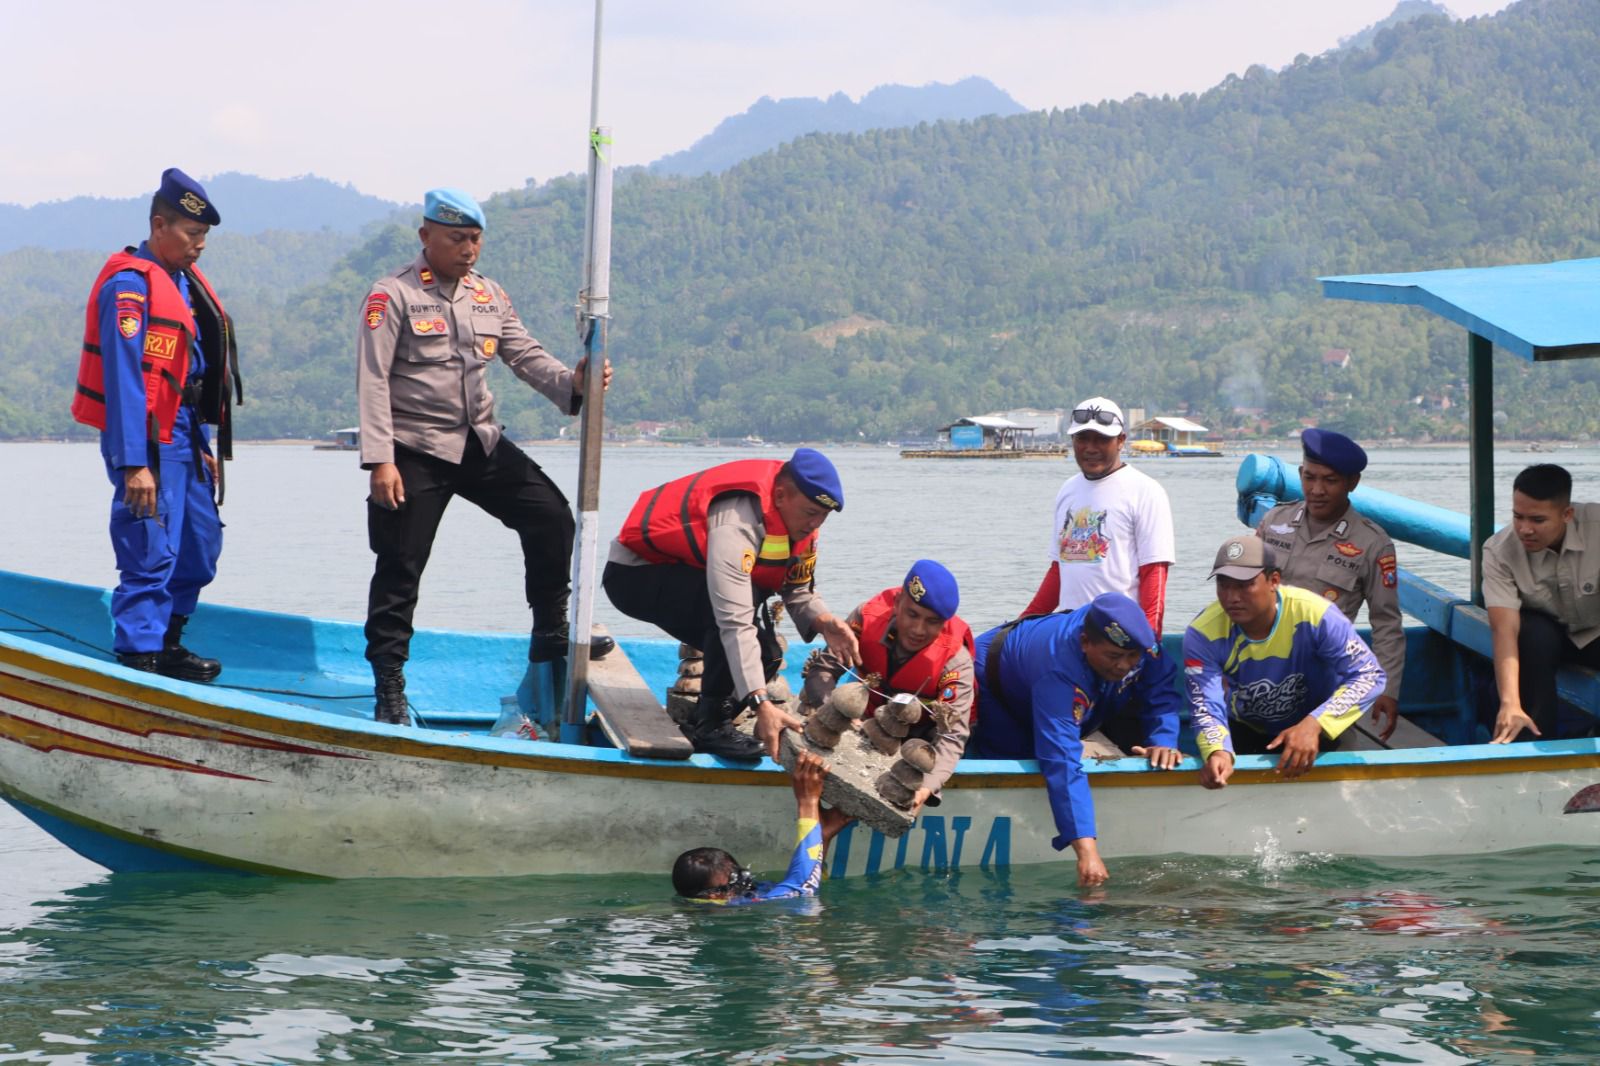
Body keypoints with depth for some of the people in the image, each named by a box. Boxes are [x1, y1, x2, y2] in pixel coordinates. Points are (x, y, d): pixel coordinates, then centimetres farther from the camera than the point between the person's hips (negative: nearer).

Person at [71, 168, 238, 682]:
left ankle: (166, 645, 27)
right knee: (151, 556, -10)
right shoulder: (130, 284, -15)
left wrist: (202, 445, 20)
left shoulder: (185, 280, 15)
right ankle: (137, 659, -6)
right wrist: (134, 463, -24)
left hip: (183, 438, 10)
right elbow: (123, 377, -20)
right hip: (148, 441, -10)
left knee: (200, 547, 14)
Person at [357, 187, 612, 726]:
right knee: (400, 567, -3)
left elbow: (525, 355, 7)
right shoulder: (393, 296, -8)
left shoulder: (489, 296, 9)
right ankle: (389, 689, 6)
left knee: (550, 516, -3)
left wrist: (572, 382, -15)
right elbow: (372, 381, -13)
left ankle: (551, 637, 11)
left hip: (481, 443, 6)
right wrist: (380, 460, -20)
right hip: (415, 451, -5)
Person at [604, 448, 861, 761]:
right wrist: (761, 704, -48)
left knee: (764, 655, -4)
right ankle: (710, 725, -23)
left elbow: (798, 591, -3)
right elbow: (735, 623, -43)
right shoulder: (737, 523, -36)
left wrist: (824, 622, -26)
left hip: (682, 573, 9)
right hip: (634, 572, -9)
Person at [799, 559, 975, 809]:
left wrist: (927, 787, -54)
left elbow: (952, 735, -35)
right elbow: (822, 668, -24)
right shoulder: (869, 617, -25)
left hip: (920, 735, -3)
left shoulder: (956, 660, -30)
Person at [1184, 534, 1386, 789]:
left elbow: (1369, 675, -30)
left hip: (1313, 727, -1)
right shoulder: (1203, 634, -25)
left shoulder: (1314, 615, -30)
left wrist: (1314, 725, -45)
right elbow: (1207, 707, -29)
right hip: (1245, 731, 1)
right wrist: (1217, 751, -53)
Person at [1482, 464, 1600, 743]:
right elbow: (1504, 629, -34)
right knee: (1534, 634, -34)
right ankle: (1535, 738, -23)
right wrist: (1510, 704, -47)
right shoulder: (1499, 552, -26)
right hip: (1546, 631, 0)